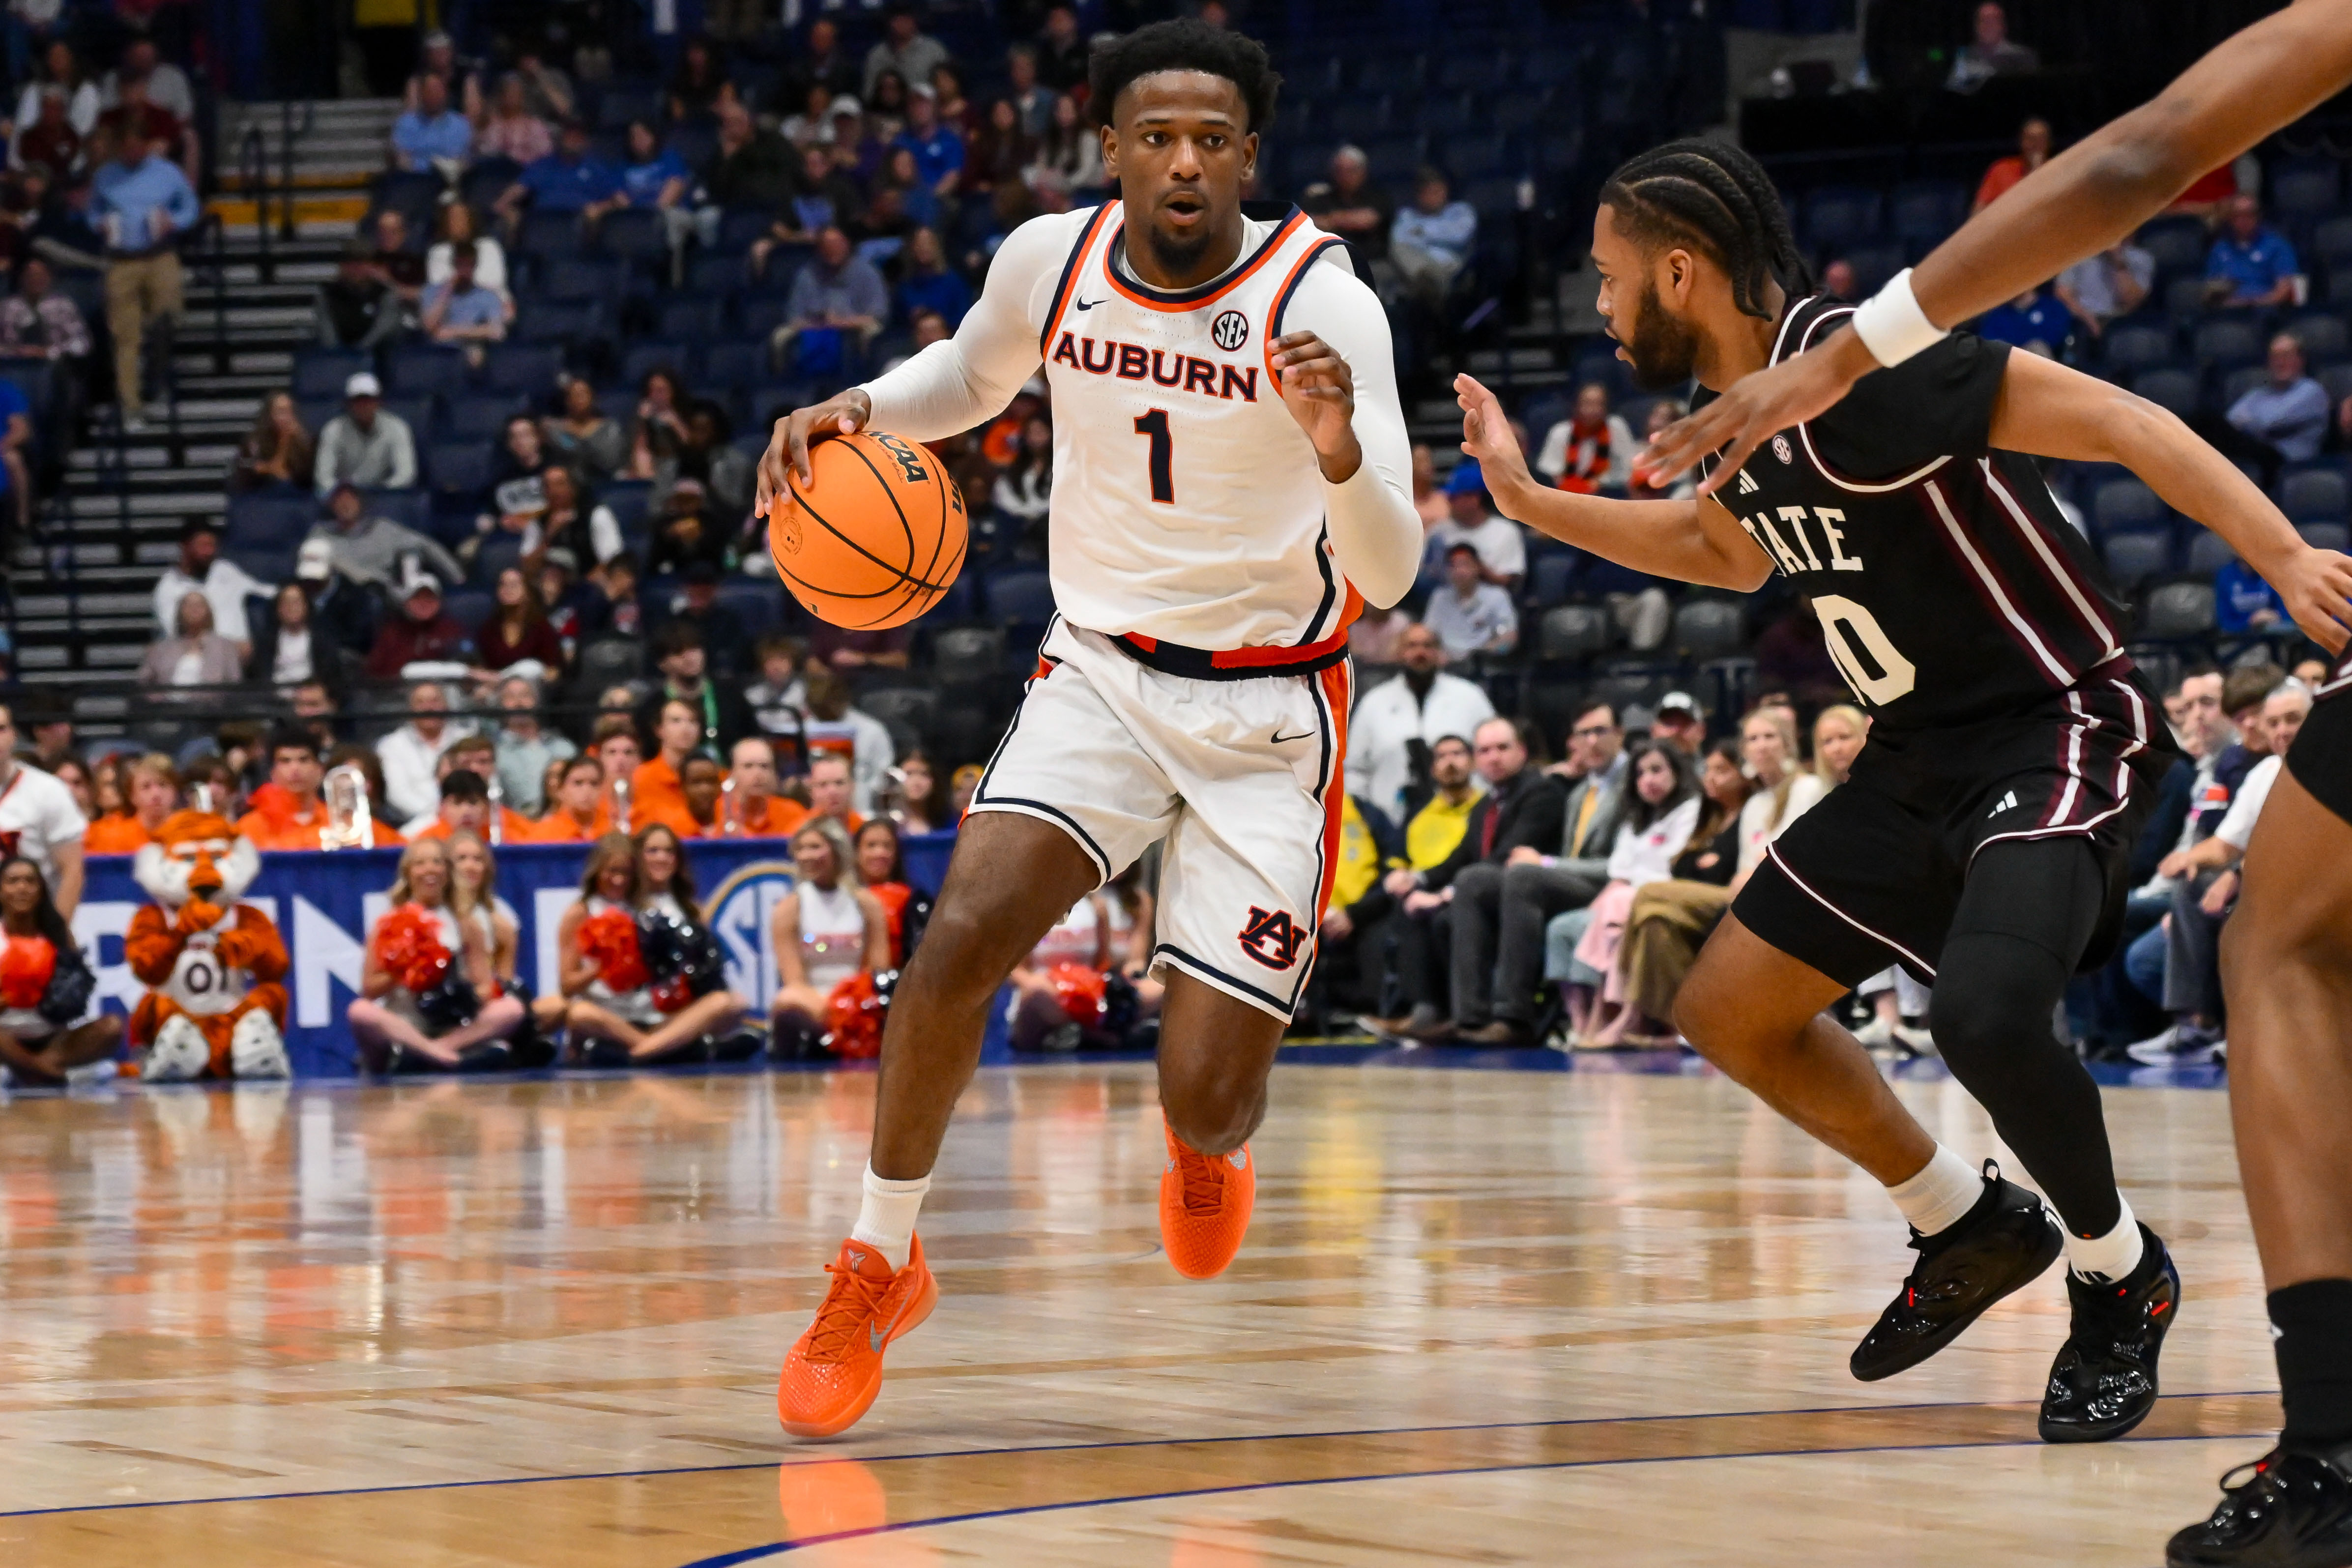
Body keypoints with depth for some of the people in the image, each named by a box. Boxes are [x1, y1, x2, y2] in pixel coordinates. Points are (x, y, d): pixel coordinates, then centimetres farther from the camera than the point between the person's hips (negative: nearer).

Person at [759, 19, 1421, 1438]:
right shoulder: (1050, 261, -7)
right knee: (965, 933, -23)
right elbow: (970, 379, 17)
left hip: (1271, 706, -3)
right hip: (1104, 670, 3)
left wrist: (1341, 456, -43)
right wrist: (858, 409, -4)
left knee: (1207, 1099, -7)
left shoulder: (1322, 303, -19)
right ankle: (879, 1266, -4)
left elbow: (1388, 578, -23)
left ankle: (1206, 1152, 33)